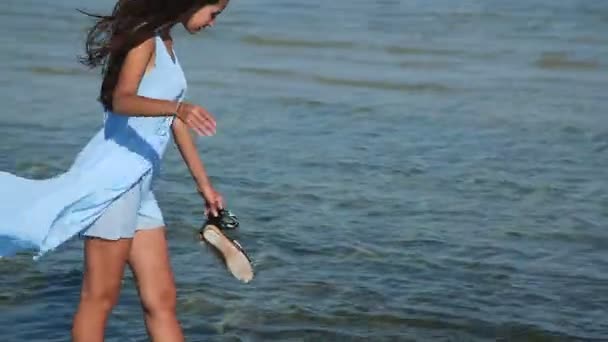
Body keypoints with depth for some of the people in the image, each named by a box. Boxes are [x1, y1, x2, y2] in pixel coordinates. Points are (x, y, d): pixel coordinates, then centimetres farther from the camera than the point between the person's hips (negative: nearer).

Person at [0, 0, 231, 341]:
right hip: (112, 177, -9)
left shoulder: (166, 44, 18)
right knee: (100, 297, -4)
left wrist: (205, 184, 27)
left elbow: (176, 122, 24)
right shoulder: (146, 37, -10)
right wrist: (177, 107, -45)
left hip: (139, 184, 9)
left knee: (162, 300, 8)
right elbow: (122, 101, -27)